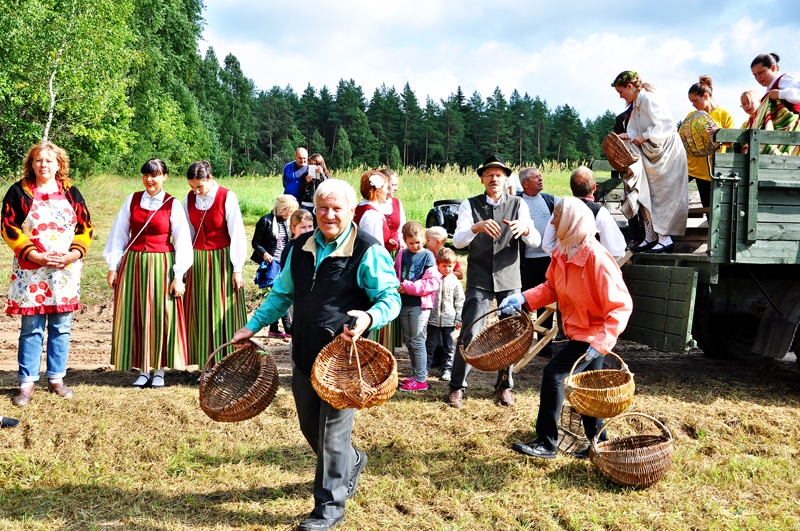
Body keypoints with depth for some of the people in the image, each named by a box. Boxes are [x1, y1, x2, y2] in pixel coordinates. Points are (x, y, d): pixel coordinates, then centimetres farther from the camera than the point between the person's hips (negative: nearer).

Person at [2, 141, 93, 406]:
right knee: (31, 327, -1)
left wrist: (73, 254, -9)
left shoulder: (70, 192, 8)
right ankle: (26, 383, 7)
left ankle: (56, 378, 18)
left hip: (66, 270, 2)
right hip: (30, 270, -2)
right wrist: (36, 256, -13)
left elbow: (85, 227, 7)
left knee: (61, 327, 6)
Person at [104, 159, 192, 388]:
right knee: (135, 316, 4)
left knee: (160, 315, 1)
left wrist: (178, 276, -7)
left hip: (161, 266, -2)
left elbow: (182, 242, -2)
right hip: (133, 265, 3)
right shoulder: (132, 201, 5)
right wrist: (113, 267, 3)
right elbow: (119, 235, 7)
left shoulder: (173, 205, -2)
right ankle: (143, 370, 14)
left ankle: (159, 371, 12)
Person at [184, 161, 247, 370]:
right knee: (202, 313, 7)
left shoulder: (227, 197, -11)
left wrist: (237, 269, -12)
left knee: (224, 313, 0)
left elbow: (236, 233, -11)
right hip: (198, 260, 4)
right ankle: (207, 365, 15)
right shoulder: (190, 198, 1)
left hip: (222, 260, -4)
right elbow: (188, 233, 6)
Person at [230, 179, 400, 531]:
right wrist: (253, 326, 13)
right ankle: (351, 463, 46)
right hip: (305, 353, 7)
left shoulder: (368, 251, -10)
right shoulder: (301, 247, 9)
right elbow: (282, 293, 19)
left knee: (333, 431, -1)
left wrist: (369, 317, -32)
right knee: (309, 426, 18)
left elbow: (390, 298, -11)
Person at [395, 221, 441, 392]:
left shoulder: (428, 256, -6)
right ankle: (415, 375, 22)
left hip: (419, 305, -6)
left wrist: (409, 287, -16)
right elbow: (395, 275, 16)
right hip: (403, 304, 6)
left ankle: (421, 379, 0)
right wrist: (397, 286, -7)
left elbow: (433, 282, -13)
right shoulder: (401, 254, 8)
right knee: (409, 342, 12)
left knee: (417, 342, -5)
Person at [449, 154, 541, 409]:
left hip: (510, 280, 2)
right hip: (479, 280, -2)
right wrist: (477, 227, -32)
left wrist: (525, 229, -30)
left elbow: (535, 241, -6)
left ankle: (504, 386, 23)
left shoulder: (518, 205, 3)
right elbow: (458, 241, -11)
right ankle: (457, 386, 6)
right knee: (470, 334, -7)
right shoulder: (470, 205, 1)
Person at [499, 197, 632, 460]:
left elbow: (621, 305, -28)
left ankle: (547, 443, -4)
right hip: (578, 331, 9)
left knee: (554, 374, -14)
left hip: (593, 334, -9)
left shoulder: (596, 257, -28)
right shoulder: (562, 253, -3)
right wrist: (522, 299, -5)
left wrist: (602, 341, -36)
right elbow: (551, 288, 11)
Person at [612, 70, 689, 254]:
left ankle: (665, 239, -7)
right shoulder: (636, 104, 13)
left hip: (666, 151, -10)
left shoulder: (649, 99, -16)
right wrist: (628, 136, -10)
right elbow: (637, 130, 11)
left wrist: (644, 137, -23)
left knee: (661, 193, -9)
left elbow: (665, 124, -25)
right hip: (651, 153, 10)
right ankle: (651, 236, 7)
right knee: (644, 192, 5)